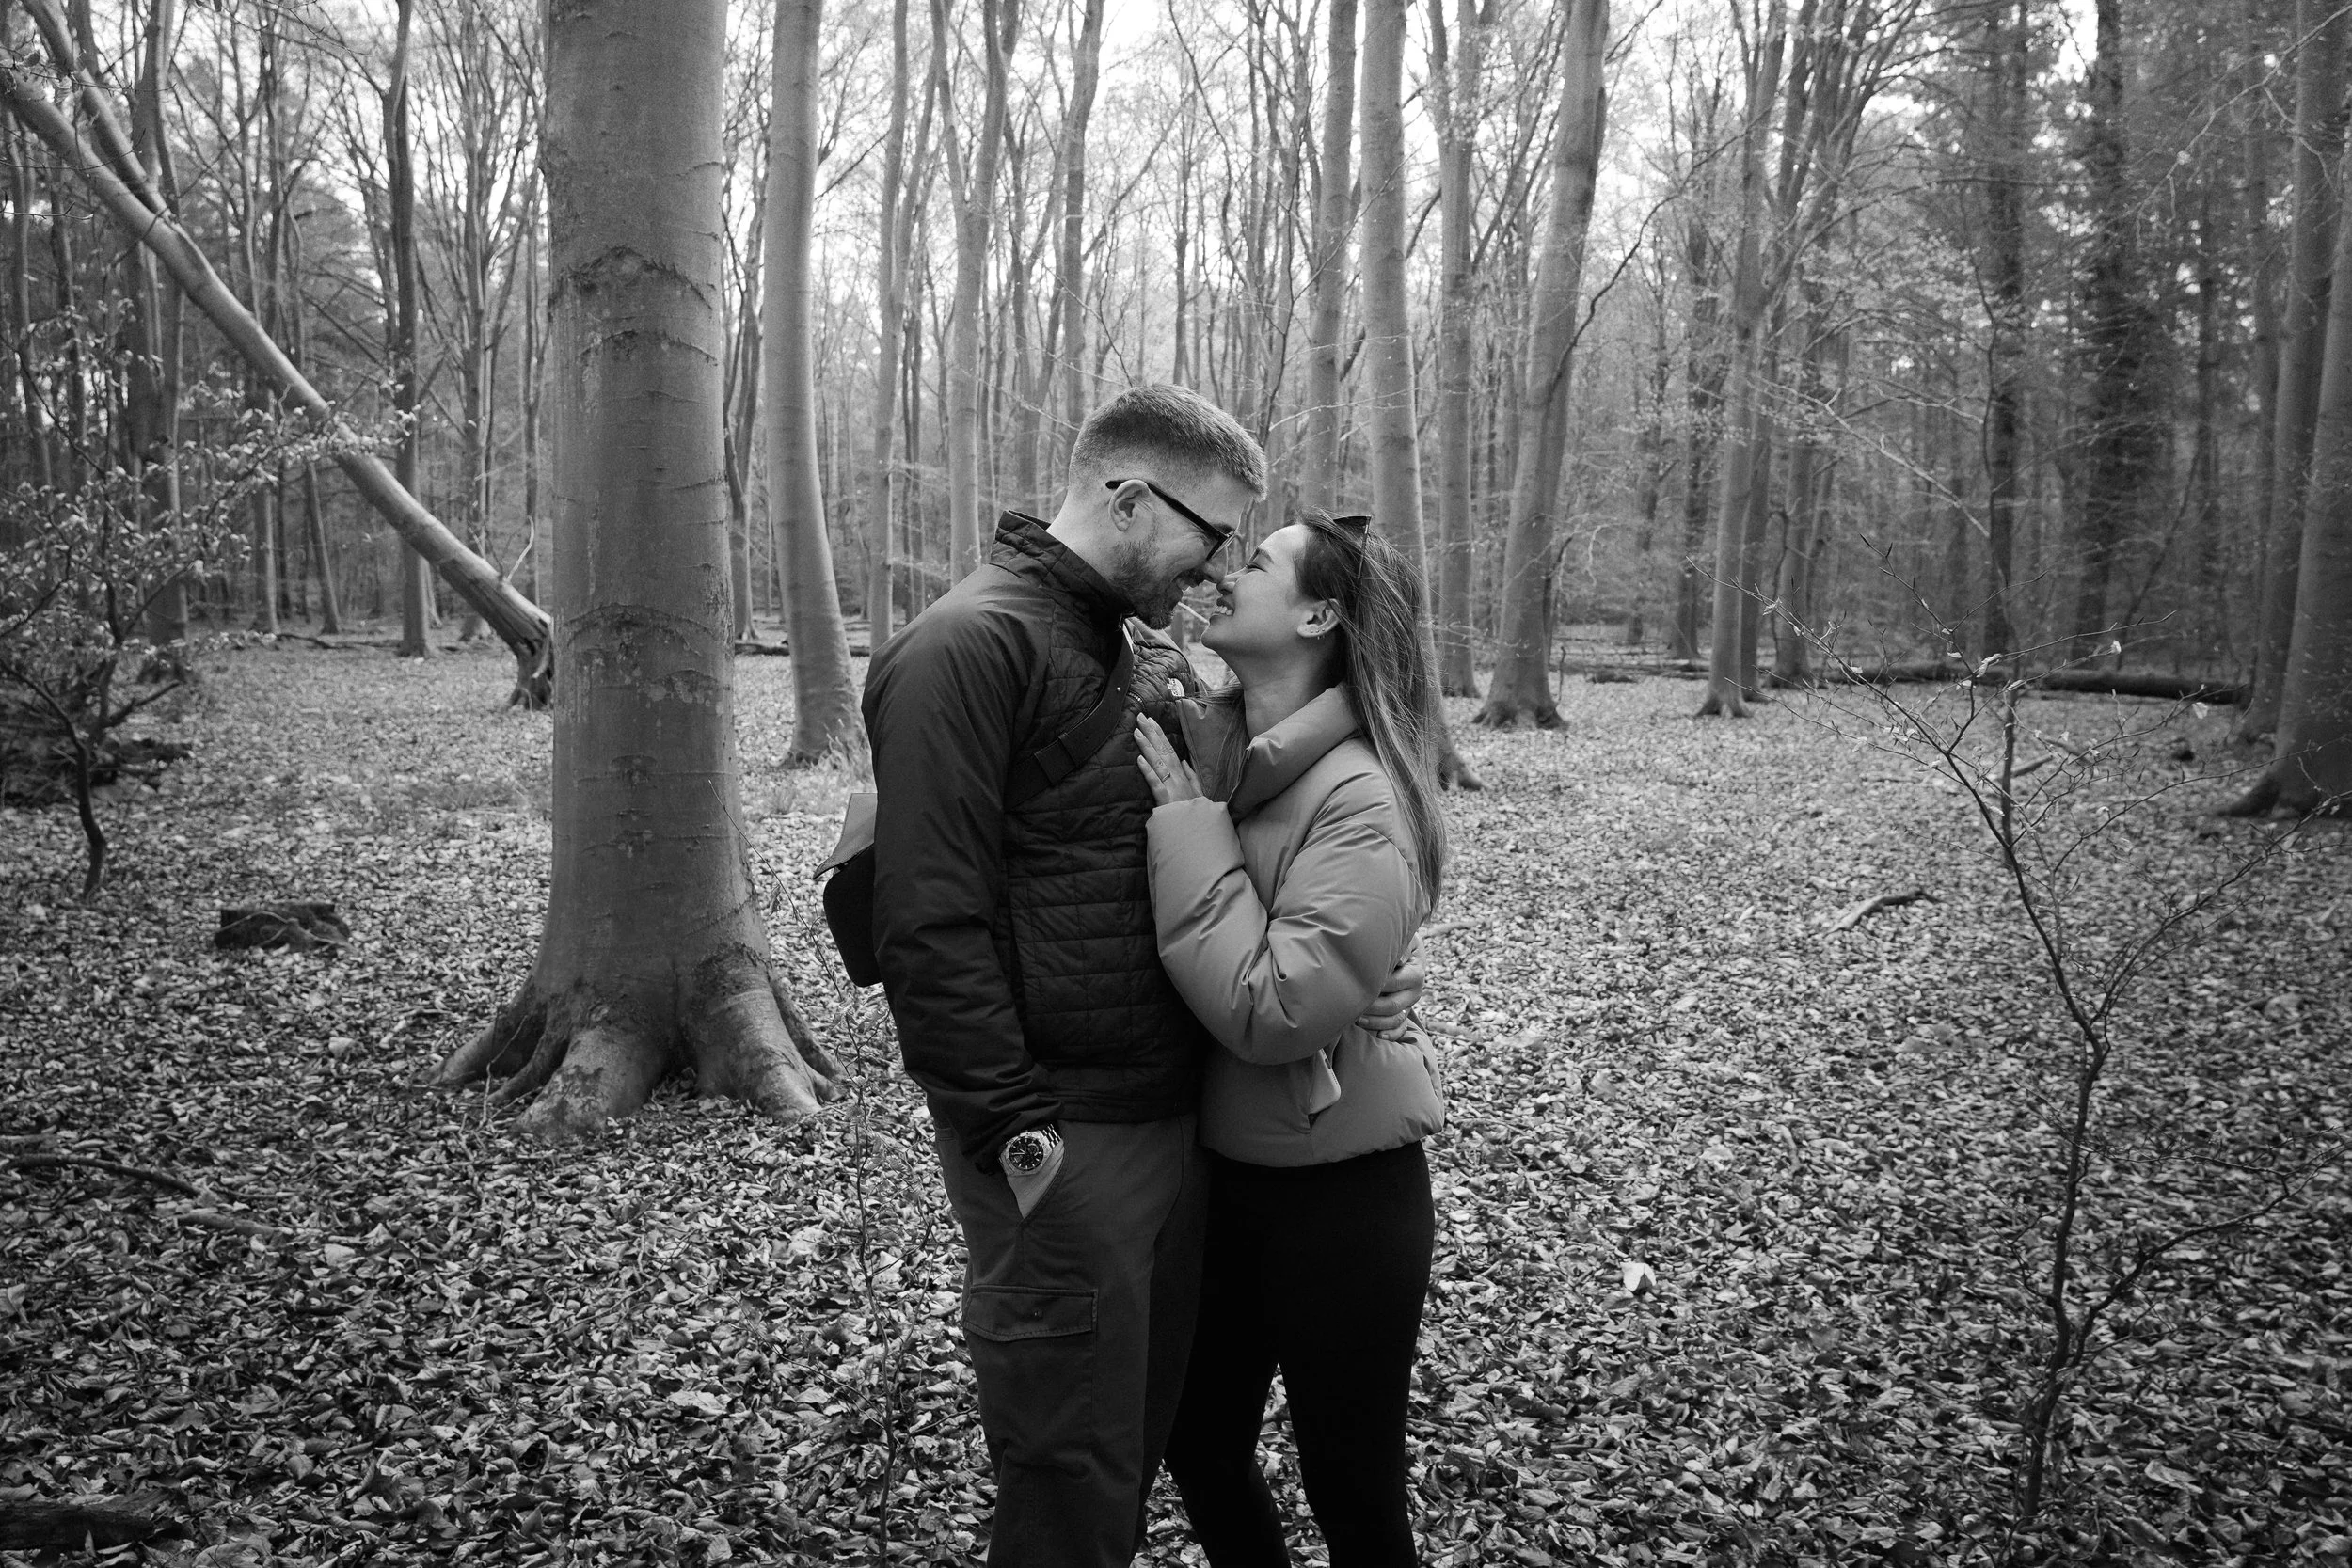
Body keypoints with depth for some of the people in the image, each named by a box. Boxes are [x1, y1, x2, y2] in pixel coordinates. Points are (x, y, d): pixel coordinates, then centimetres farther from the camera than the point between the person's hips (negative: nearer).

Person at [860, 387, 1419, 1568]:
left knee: (1141, 1441, 20)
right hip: (1061, 1148, -8)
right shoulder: (967, 647, -14)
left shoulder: (1125, 648, 14)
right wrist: (1015, 1132, -20)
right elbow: (929, 925, -20)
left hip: (1171, 1118, 8)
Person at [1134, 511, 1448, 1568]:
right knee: (1197, 1444, 22)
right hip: (1222, 1171, 7)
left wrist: (1191, 820, -22)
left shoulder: (1362, 803, -21)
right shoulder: (1212, 749, -1)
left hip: (1339, 1195, -7)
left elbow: (1271, 1011, -27)